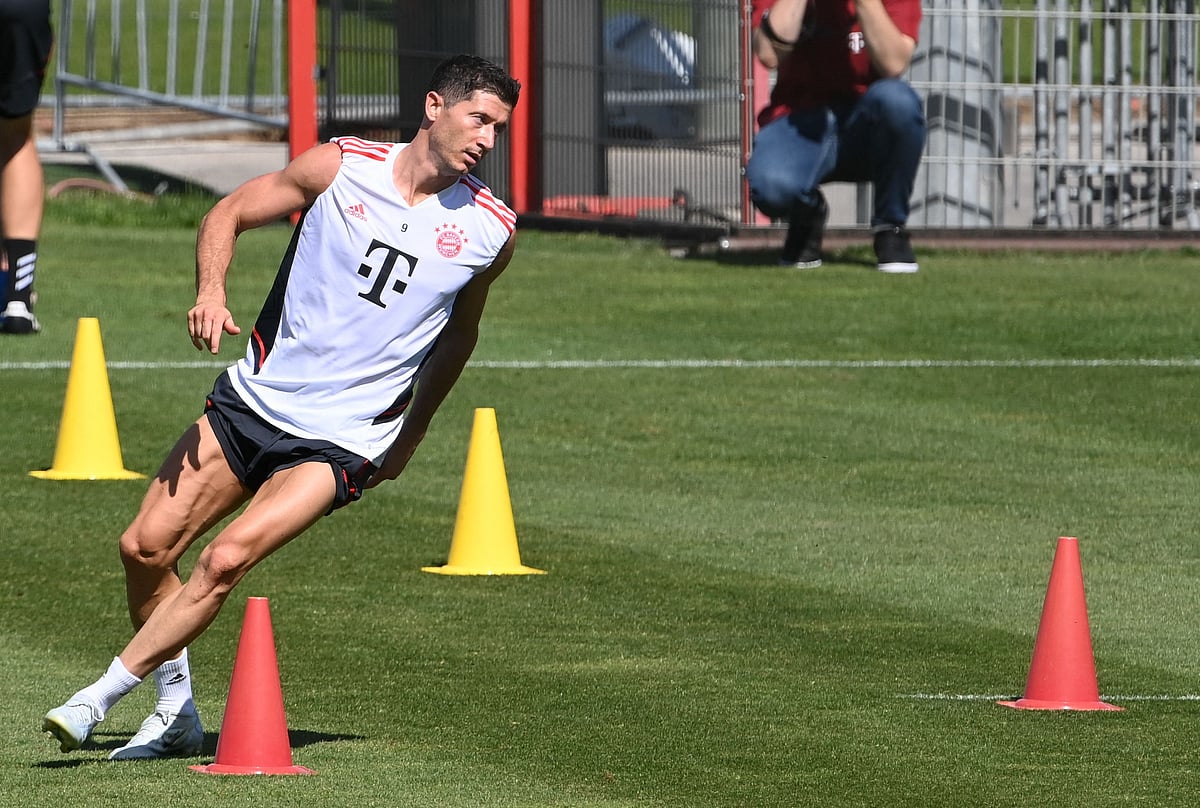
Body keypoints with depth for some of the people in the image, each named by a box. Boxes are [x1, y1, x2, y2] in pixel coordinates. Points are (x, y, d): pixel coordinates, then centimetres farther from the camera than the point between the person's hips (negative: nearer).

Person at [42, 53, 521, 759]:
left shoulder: (491, 229, -3)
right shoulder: (342, 166, -6)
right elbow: (231, 213, 5)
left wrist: (411, 436, 19)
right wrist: (211, 290, -15)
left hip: (341, 438, -2)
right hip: (254, 400, 2)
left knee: (226, 561, -20)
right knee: (146, 548, -2)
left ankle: (100, 698, -9)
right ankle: (176, 713, 18)